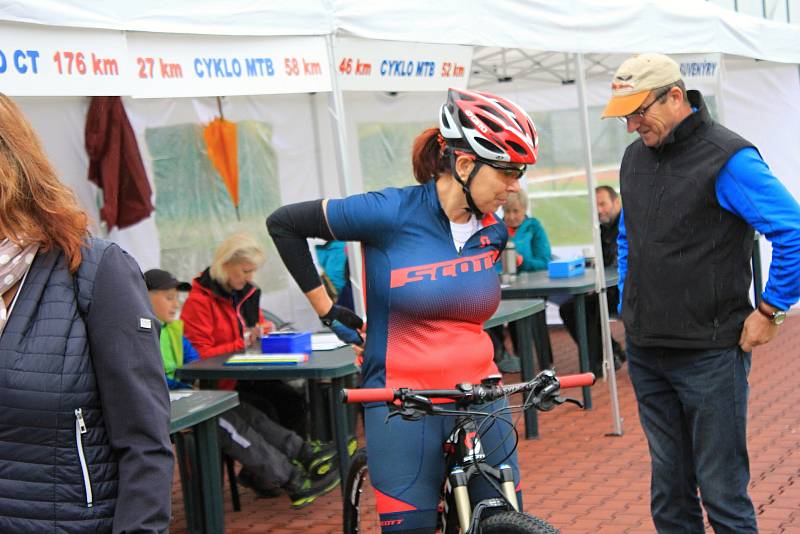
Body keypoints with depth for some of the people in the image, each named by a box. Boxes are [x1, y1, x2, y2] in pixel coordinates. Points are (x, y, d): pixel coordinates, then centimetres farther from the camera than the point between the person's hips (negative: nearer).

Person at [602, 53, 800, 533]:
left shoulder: (726, 157, -13)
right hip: (645, 352, 7)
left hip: (709, 354, -7)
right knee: (669, 490, 15)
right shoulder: (635, 157, 11)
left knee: (723, 493, 0)